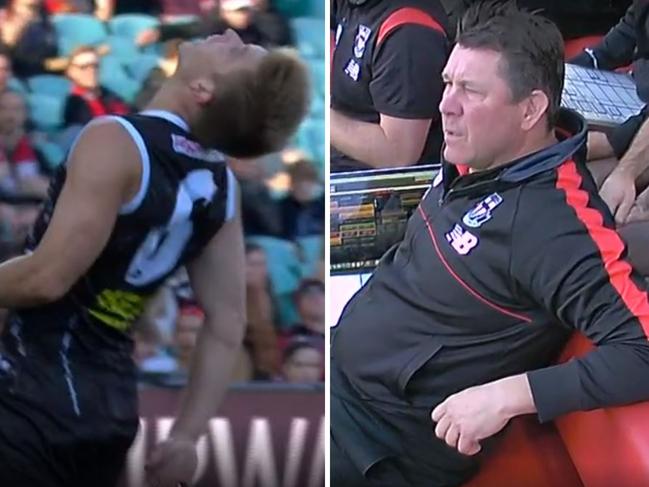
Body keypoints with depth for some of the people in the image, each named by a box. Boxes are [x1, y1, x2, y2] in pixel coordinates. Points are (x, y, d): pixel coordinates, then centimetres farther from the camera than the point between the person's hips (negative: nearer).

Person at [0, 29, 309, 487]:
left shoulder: (117, 143, -16)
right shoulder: (220, 185, 7)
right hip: (111, 412, 8)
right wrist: (187, 436, 15)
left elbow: (46, 278, -21)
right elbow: (228, 323, 10)